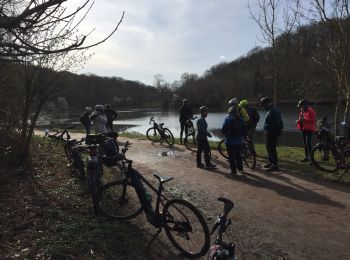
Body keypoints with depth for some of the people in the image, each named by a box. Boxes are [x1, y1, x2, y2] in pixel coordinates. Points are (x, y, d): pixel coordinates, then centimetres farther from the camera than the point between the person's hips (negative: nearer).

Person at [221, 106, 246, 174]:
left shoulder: (228, 119, -13)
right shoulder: (241, 119, 1)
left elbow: (223, 130, -14)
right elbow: (244, 130, 6)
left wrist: (226, 134, 6)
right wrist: (243, 137, 19)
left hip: (230, 141, -5)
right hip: (239, 141, 5)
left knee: (231, 156, 4)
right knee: (238, 154, 22)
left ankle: (233, 170, 7)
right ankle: (240, 167, 32)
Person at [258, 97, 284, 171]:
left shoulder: (272, 111, -22)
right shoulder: (271, 109, 13)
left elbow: (276, 123, -27)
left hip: (272, 133, -11)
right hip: (270, 132, 11)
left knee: (272, 148, -5)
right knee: (269, 148, 20)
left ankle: (275, 165, 2)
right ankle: (270, 162, 32)